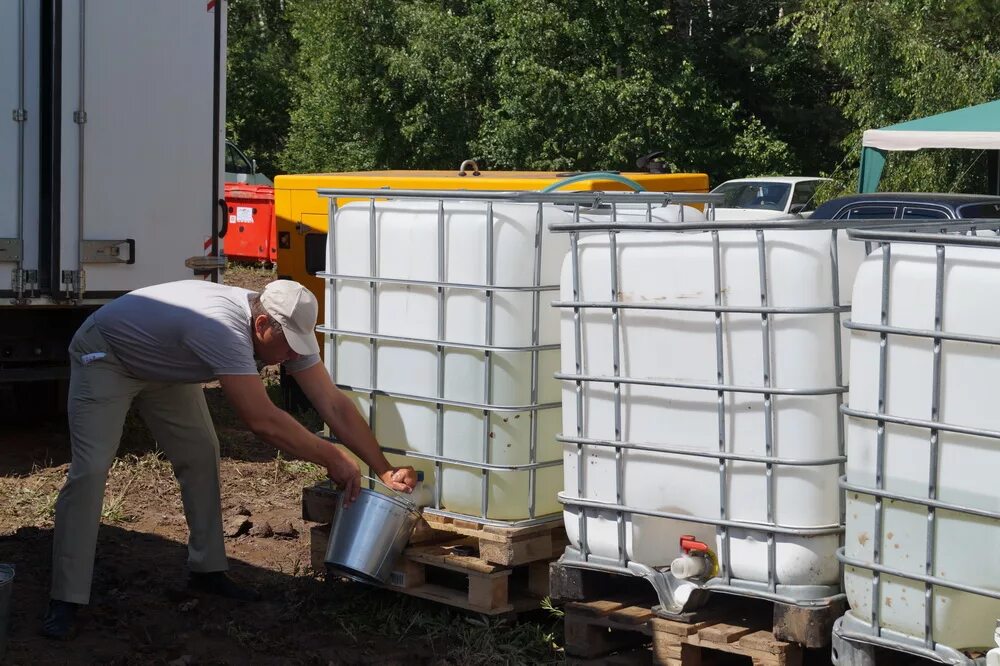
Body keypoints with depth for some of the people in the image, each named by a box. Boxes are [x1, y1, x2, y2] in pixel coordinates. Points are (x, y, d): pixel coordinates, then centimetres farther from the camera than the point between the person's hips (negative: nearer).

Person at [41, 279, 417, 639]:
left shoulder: (285, 330, -16)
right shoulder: (225, 329, -42)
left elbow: (335, 405, -14)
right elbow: (263, 421, -42)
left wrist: (384, 469, -18)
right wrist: (332, 459, -31)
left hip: (161, 364, 8)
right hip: (104, 356, -8)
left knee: (201, 455, 1)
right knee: (90, 471, -16)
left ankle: (207, 570, 13)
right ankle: (66, 600, -12)